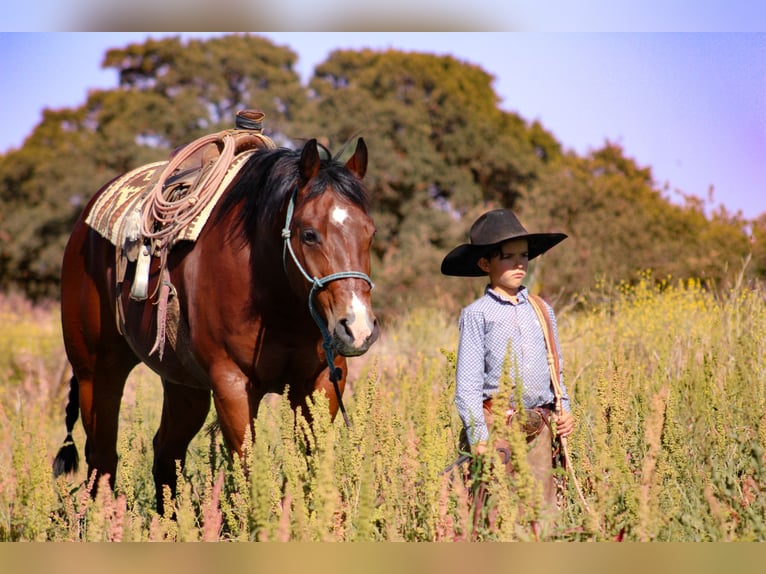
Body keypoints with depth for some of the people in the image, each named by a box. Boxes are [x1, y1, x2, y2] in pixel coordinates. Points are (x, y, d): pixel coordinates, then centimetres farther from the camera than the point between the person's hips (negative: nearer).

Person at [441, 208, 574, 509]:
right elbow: (467, 384, -2)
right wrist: (478, 438, -9)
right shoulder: (477, 314, 1)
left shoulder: (542, 310, 14)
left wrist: (564, 408, 4)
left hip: (539, 426, 4)